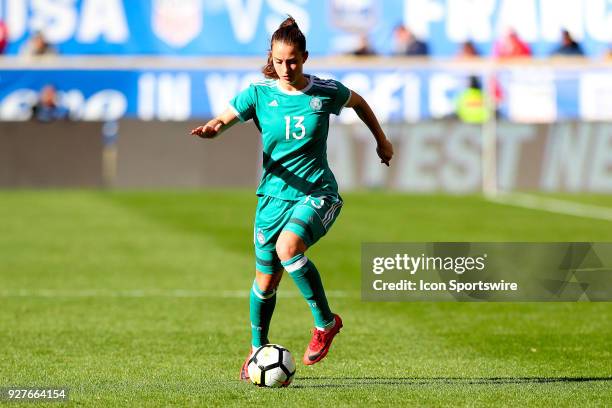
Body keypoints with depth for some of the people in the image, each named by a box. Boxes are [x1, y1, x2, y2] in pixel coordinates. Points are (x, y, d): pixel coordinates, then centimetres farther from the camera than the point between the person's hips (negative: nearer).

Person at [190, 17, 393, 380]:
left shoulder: (326, 92, -4)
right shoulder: (260, 94, -4)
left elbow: (359, 103, 16)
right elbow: (222, 121, -9)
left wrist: (382, 140, 27)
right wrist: (210, 129, -34)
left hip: (317, 193, -3)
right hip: (274, 196, 3)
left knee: (288, 246, -32)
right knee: (266, 280, 8)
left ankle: (325, 322, -16)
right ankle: (257, 348, 33)